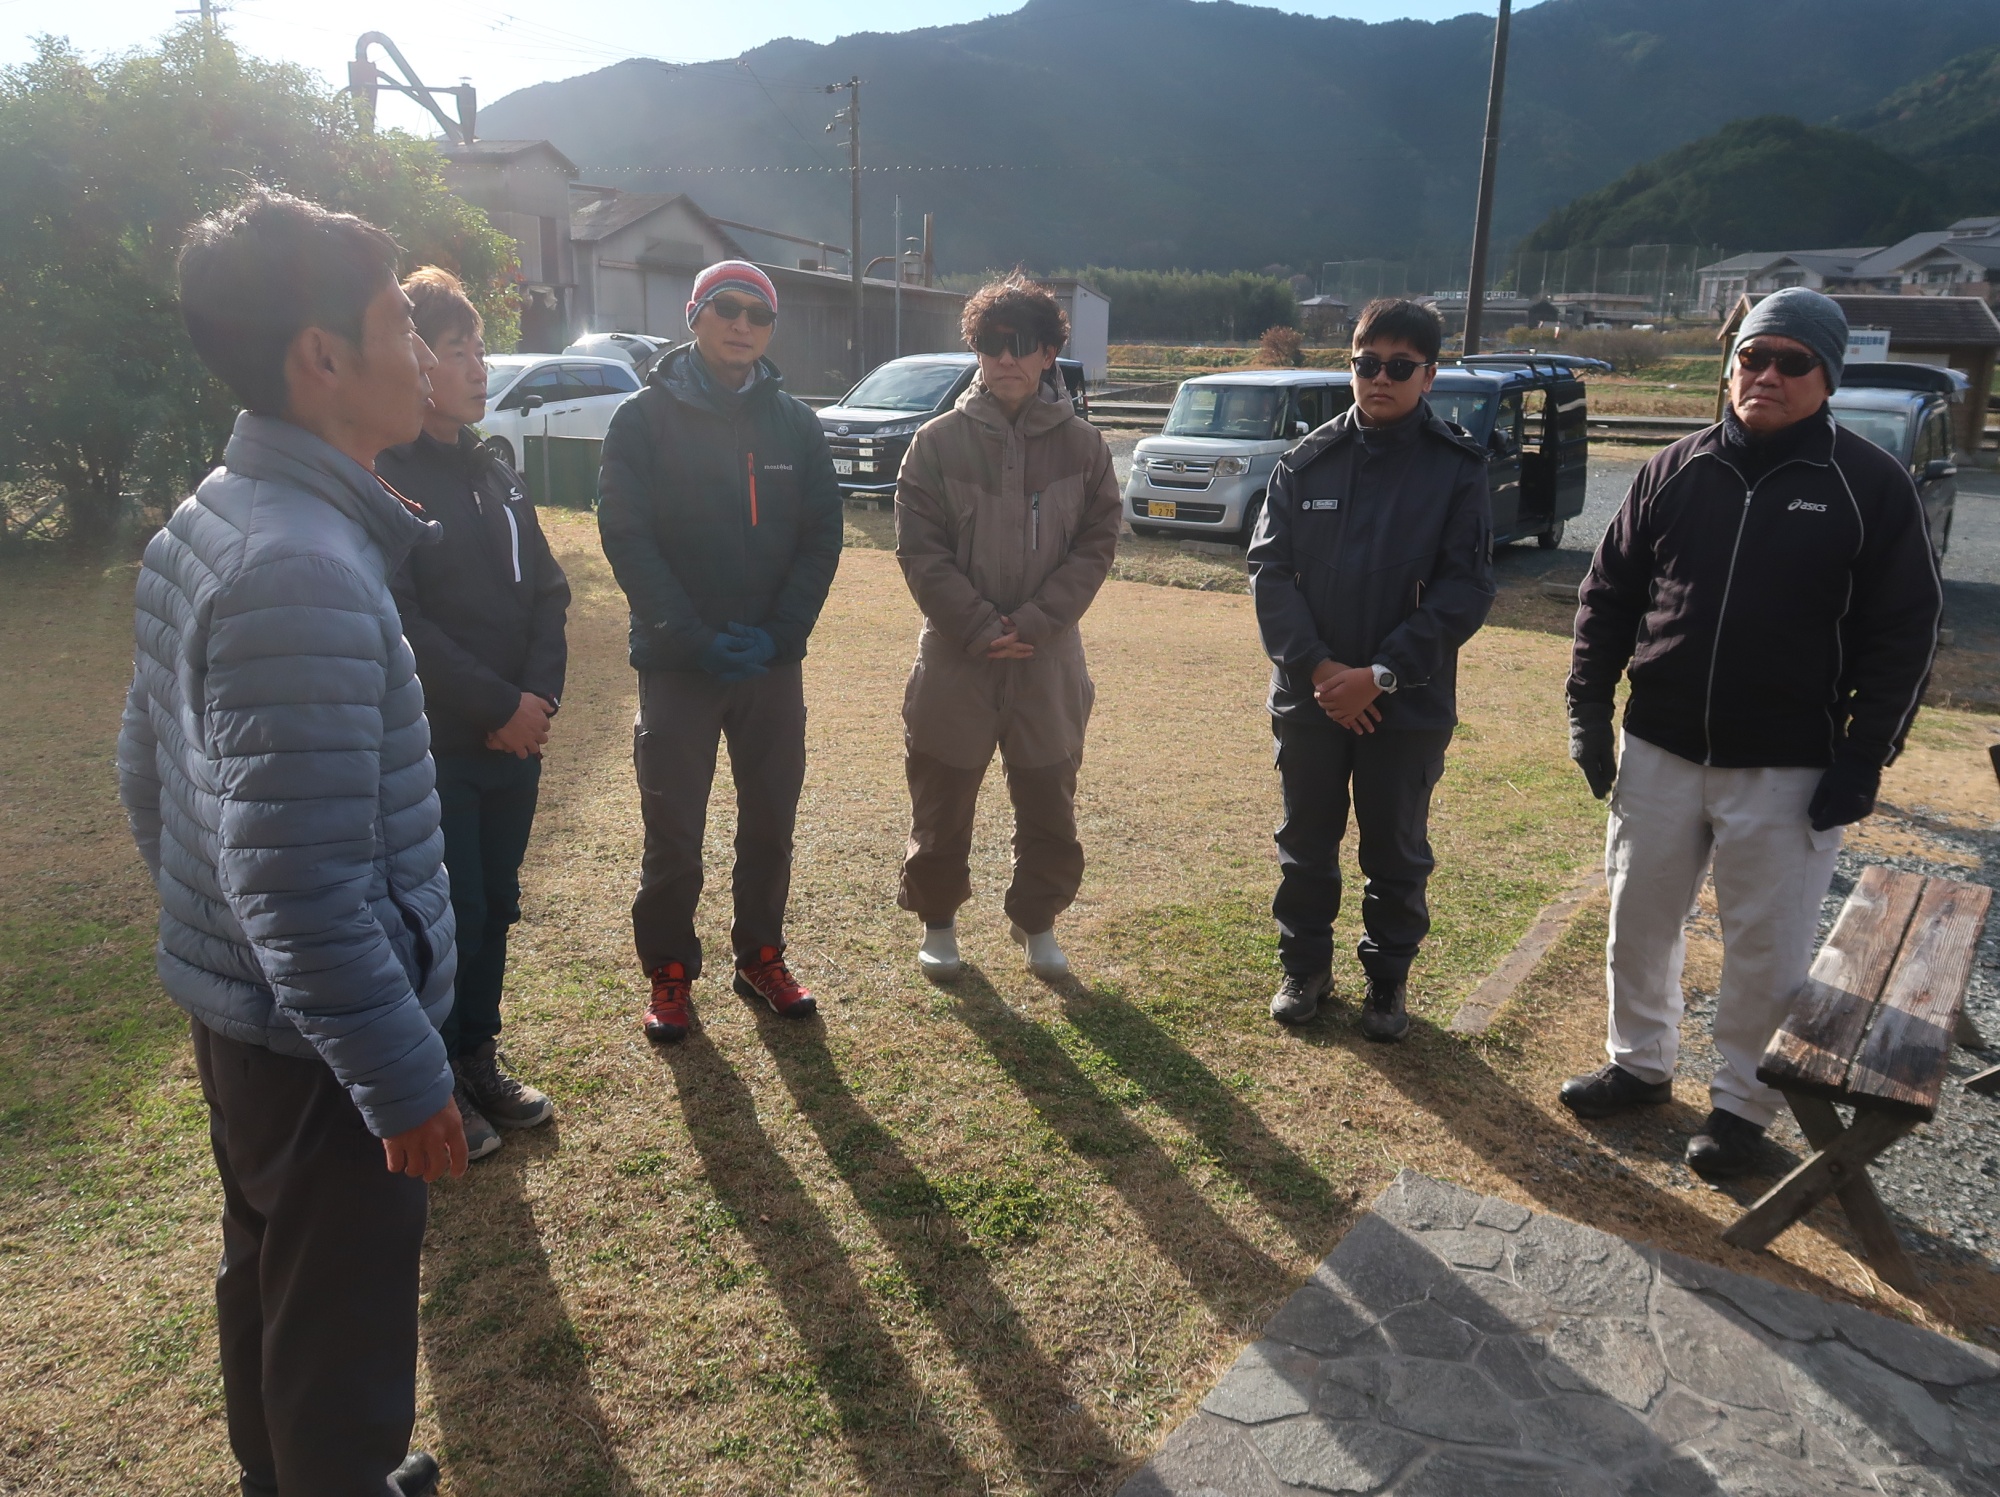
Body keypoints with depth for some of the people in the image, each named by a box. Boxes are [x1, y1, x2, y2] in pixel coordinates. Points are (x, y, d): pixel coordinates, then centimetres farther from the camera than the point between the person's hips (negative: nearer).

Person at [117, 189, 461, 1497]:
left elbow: (148, 777, 12)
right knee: (341, 1333, 10)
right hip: (317, 1038, -10)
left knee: (267, 1273, 27)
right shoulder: (304, 570, -28)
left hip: (230, 1002, 10)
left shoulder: (208, 522, 4)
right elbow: (305, 886, -29)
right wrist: (402, 1079, -21)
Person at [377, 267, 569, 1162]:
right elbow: (400, 624, -19)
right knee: (448, 918, 2)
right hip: (432, 746, -7)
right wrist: (501, 704, -17)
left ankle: (477, 1061, 32)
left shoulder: (494, 475, 13)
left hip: (513, 741, 7)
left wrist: (539, 694, -6)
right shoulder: (380, 479, -12)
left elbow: (546, 593, 9)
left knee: (494, 909, 15)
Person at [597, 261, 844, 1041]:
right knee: (673, 832, 4)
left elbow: (822, 535, 2)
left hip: (773, 663, 3)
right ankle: (670, 973, 21)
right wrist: (695, 639, -17)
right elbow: (626, 536, -10)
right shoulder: (646, 418, -4)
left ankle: (760, 956, 29)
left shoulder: (794, 421, 5)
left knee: (770, 823, 12)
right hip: (675, 663, -3)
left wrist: (782, 632, -10)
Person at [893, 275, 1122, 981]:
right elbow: (920, 549, -6)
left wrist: (1033, 622, -13)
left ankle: (1037, 921, 32)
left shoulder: (1082, 445, 1)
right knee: (943, 805, 11)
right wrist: (979, 627, -15)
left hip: (1049, 660, 1)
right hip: (955, 658, -1)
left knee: (1050, 808, 12)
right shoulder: (940, 441, -3)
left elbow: (1096, 544, -1)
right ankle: (937, 921, 31)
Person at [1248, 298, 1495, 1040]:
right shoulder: (1307, 462, 1)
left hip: (1409, 703, -2)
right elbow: (1270, 569, -2)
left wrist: (1381, 674, -16)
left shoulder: (1458, 468, -4)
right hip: (1310, 694, 2)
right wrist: (1316, 666, -14)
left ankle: (1388, 978, 29)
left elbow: (1466, 589, -9)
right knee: (1306, 843, 14)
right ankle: (1304, 965, 32)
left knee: (1396, 851, 11)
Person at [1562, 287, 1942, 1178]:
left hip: (1788, 770, -3)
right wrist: (1588, 713, 1)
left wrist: (1863, 761, -10)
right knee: (1639, 924, 14)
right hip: (1657, 752, 3)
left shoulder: (1871, 486, -5)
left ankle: (1741, 1105, 26)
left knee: (1766, 951, 7)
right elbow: (1608, 598, 6)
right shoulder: (1675, 471, 2)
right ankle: (1639, 1063, 34)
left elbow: (1902, 636, -5)